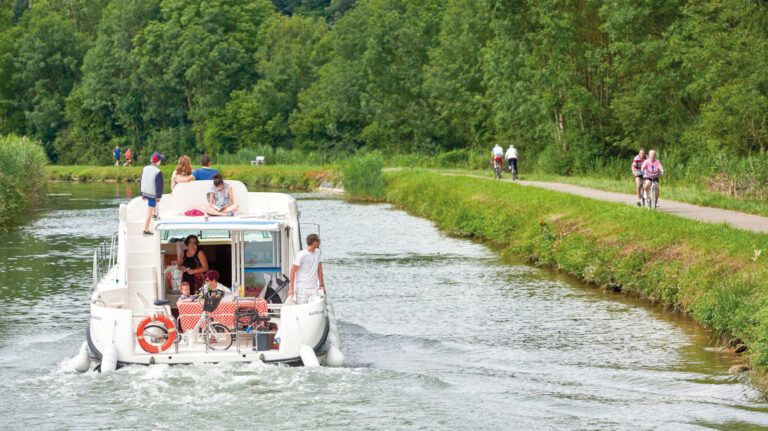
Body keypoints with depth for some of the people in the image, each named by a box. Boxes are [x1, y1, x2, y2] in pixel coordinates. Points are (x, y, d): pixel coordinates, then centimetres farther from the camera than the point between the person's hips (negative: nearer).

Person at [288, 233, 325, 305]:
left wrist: (321, 285, 12)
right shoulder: (301, 255, -11)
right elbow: (293, 271, -8)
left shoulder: (317, 252, 7)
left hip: (314, 288, 4)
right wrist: (291, 288, -9)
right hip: (302, 289, -4)